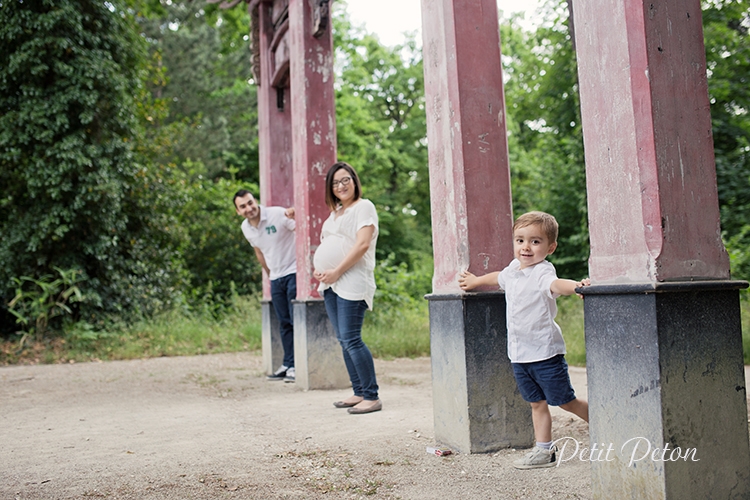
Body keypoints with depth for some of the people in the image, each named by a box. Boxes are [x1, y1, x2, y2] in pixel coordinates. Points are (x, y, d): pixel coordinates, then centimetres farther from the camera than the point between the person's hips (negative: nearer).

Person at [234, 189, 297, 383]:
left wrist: (295, 218, -44)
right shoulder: (246, 228, 5)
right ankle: (288, 364, 20)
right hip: (276, 278, 7)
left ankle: (297, 365, 0)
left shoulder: (278, 214, -16)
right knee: (284, 323, 11)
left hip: (293, 272, -6)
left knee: (296, 321, -7)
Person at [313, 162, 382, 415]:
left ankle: (372, 397, -7)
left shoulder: (363, 207, -3)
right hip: (330, 284, 9)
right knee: (344, 340, 9)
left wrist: (337, 271, -17)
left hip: (352, 282, -9)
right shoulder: (336, 212, 22)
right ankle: (359, 393, 16)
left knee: (351, 339, -13)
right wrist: (318, 269, 7)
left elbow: (362, 244, -15)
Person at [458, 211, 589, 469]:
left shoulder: (542, 272, -18)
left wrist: (576, 285, -62)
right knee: (537, 403, 13)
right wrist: (475, 281, 47)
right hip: (519, 353, 7)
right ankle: (544, 451, 20)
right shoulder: (513, 269, 8)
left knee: (565, 401, 3)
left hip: (545, 351, -7)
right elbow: (498, 277, 32)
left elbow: (555, 284, -41)